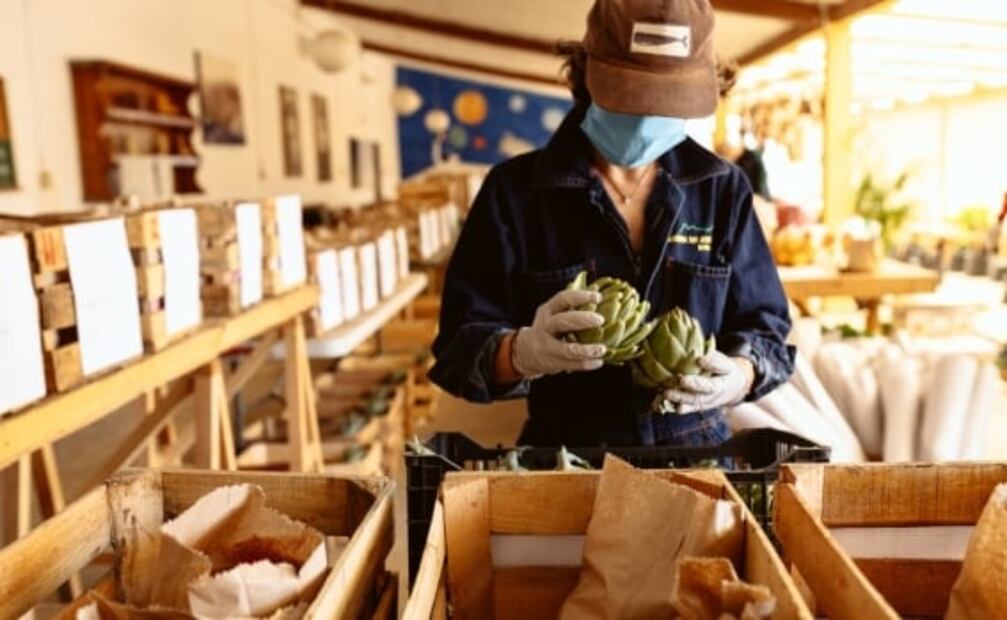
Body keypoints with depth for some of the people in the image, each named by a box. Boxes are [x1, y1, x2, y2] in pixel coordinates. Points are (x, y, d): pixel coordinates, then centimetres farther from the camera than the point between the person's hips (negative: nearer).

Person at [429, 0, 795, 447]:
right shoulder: (514, 191, -3)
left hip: (697, 455, 3)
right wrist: (524, 352, -27)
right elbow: (460, 343, -6)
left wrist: (739, 375, -13)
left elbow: (764, 323, 9)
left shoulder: (723, 189, 4)